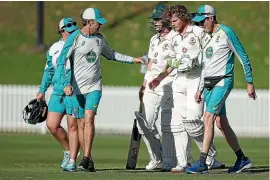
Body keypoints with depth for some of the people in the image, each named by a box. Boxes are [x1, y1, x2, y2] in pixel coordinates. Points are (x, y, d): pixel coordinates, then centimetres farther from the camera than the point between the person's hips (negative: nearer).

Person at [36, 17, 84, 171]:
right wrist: (42, 91, 19)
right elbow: (49, 71, 21)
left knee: (73, 126, -4)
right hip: (58, 93, 4)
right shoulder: (54, 49, 12)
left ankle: (72, 160, 1)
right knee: (52, 125, -2)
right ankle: (68, 150, 20)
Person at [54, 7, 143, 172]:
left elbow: (111, 54, 28)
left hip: (94, 87, 2)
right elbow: (61, 62, -8)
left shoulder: (99, 39, 9)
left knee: (89, 119, -16)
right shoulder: (75, 38, -6)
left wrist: (132, 59, 24)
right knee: (80, 124, 3)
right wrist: (66, 84, -18)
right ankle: (89, 159, 16)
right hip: (77, 88, -2)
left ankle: (86, 158, -22)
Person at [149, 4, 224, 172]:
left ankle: (211, 158, -5)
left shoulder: (199, 33, -2)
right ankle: (182, 163, 0)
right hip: (179, 81, 7)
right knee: (177, 122, -1)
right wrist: (159, 79, 16)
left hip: (196, 78, -7)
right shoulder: (175, 39, 20)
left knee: (192, 119, -17)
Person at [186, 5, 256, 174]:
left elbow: (244, 57, -7)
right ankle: (242, 159, 18)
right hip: (208, 84, 8)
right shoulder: (207, 37, 15)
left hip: (222, 82, -8)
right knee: (221, 123, 8)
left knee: (208, 118, -18)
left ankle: (202, 163, -22)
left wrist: (250, 83, -9)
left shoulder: (226, 32, -8)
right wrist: (201, 89, 22)